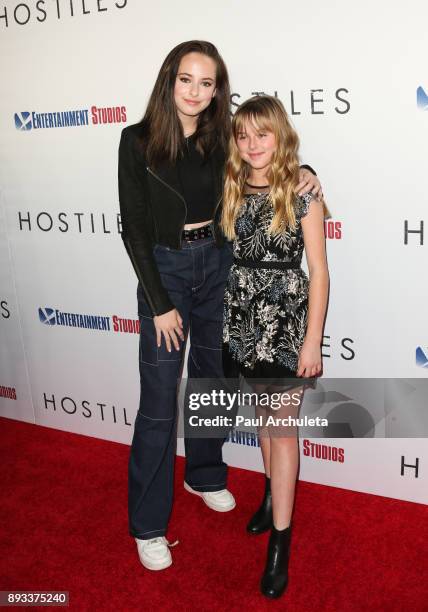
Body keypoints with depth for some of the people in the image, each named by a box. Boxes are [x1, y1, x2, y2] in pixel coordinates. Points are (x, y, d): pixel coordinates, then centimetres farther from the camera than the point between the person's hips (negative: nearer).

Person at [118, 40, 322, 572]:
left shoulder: (222, 139, 1)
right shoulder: (138, 140, -9)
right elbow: (134, 228, -10)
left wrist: (301, 172, -5)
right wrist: (160, 303, -13)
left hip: (217, 265, 4)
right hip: (164, 269, -4)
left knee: (210, 380, 18)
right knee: (159, 402, -1)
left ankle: (204, 474, 42)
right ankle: (148, 524, 14)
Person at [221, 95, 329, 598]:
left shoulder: (302, 193, -8)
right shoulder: (231, 191, 4)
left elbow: (318, 271, -8)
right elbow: (224, 258, 8)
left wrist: (312, 341, -11)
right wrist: (221, 319, 5)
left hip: (286, 321, -4)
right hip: (242, 320, 5)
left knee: (282, 426, 1)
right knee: (263, 415, 19)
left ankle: (280, 540, 11)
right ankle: (275, 494, 40)